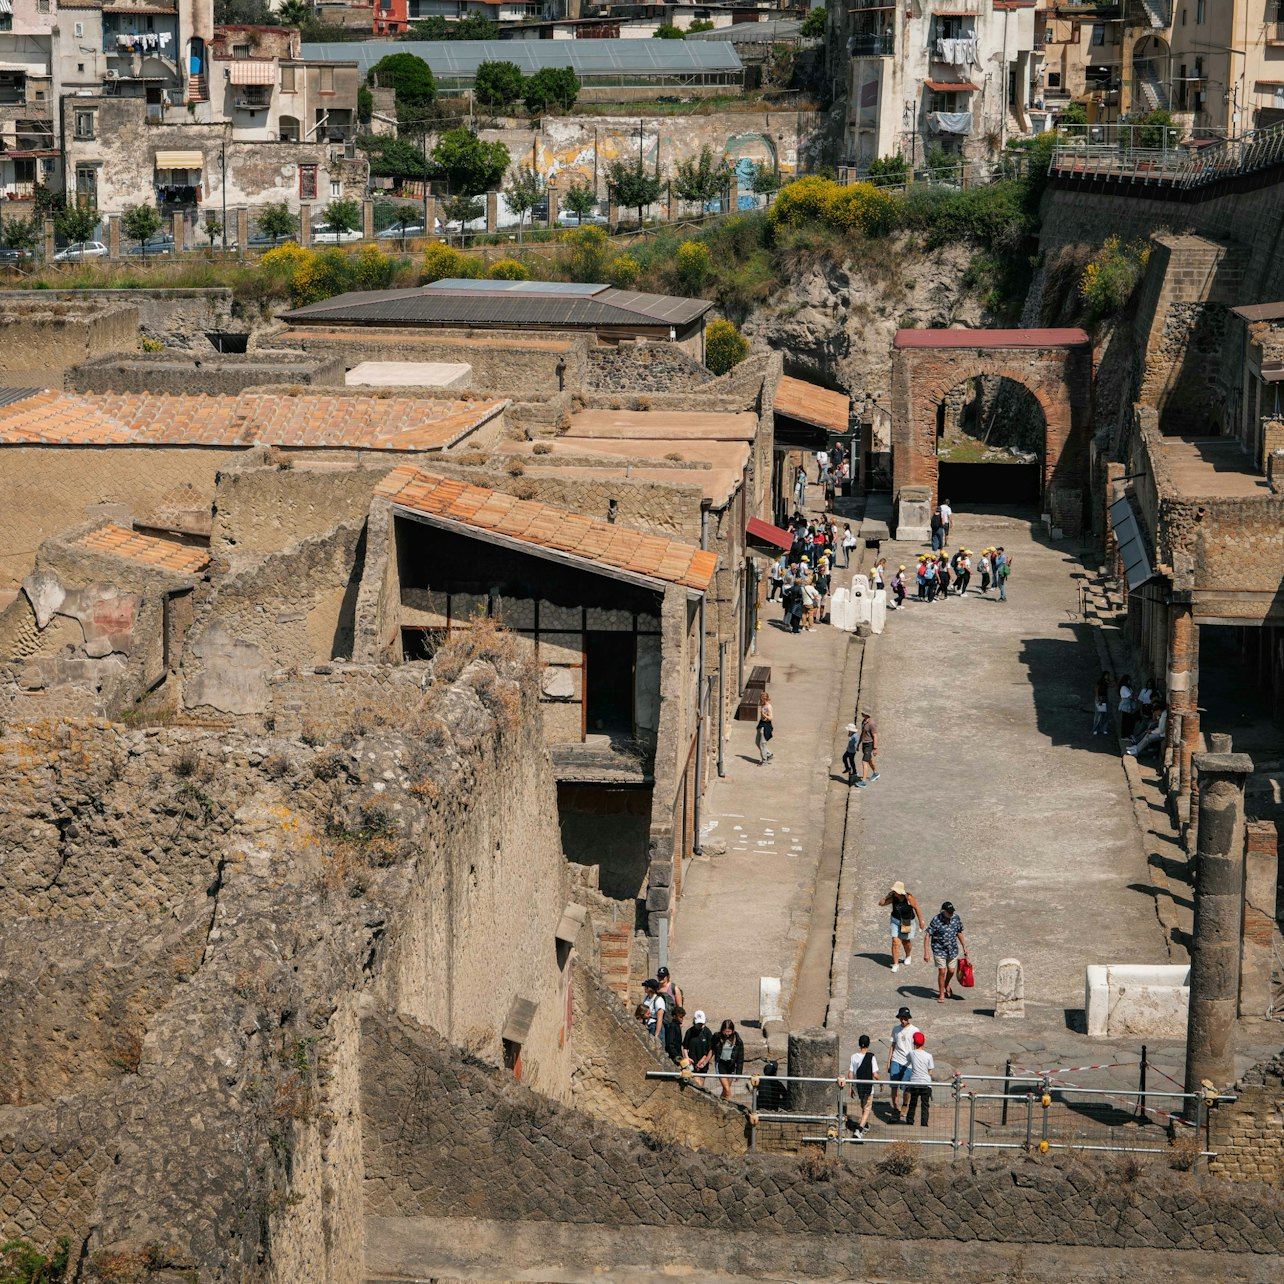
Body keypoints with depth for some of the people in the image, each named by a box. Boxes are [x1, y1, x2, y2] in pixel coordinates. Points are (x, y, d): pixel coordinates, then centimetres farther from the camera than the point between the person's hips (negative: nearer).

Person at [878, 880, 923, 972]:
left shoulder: (909, 897, -26)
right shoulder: (893, 897, -15)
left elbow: (917, 909, -17)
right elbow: (881, 903, -12)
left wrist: (921, 922, -14)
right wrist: (887, 896, -26)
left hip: (907, 922, -2)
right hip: (896, 920, 2)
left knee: (906, 942, 15)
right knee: (895, 942, -8)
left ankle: (908, 956, 49)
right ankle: (895, 964, 2)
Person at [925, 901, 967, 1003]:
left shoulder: (956, 918, -5)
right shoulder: (936, 920, -18)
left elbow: (959, 933, 11)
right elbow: (927, 936, -16)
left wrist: (964, 947, 16)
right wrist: (926, 953, -21)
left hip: (952, 949, 4)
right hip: (939, 950, -4)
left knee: (951, 971, 11)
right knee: (942, 971, -5)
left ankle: (946, 985, 43)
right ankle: (941, 994, 12)